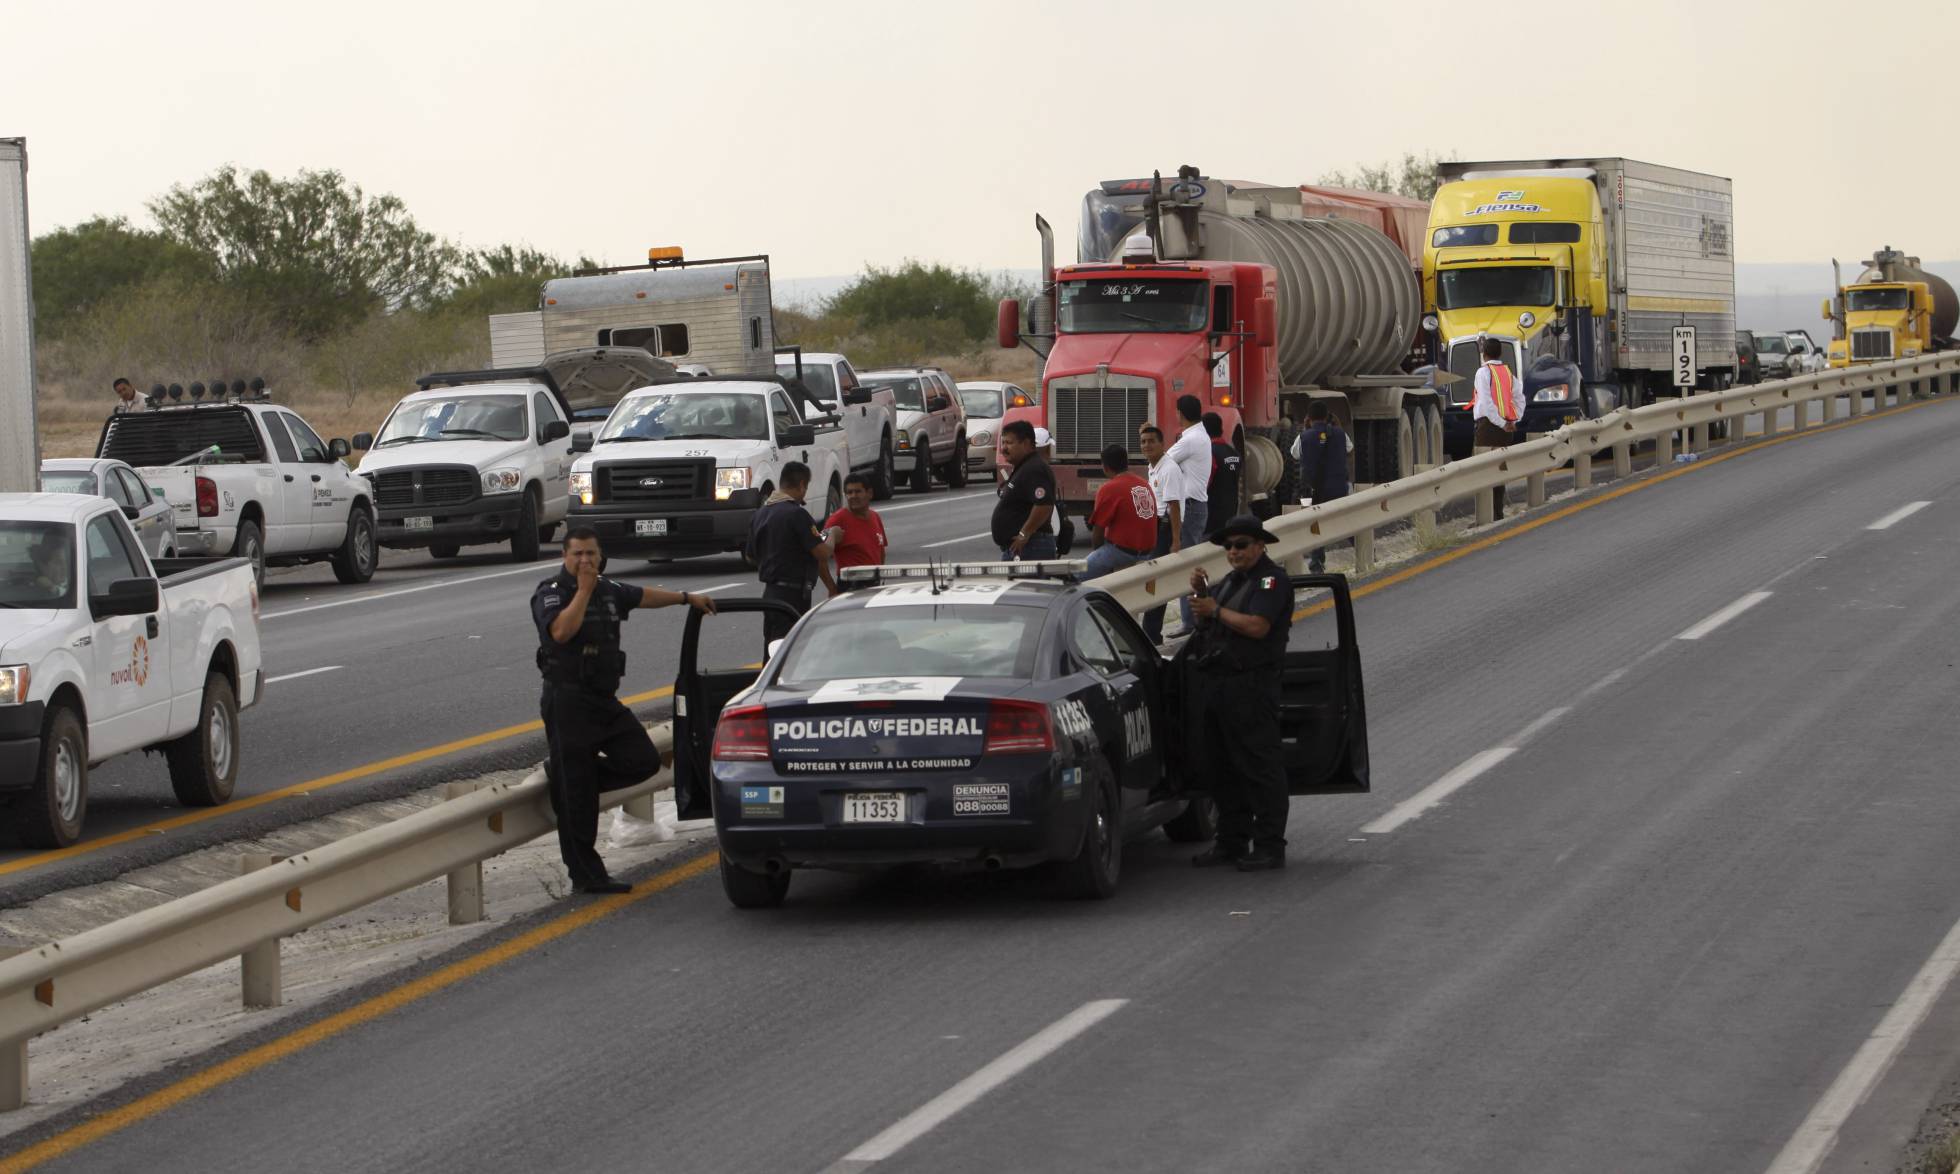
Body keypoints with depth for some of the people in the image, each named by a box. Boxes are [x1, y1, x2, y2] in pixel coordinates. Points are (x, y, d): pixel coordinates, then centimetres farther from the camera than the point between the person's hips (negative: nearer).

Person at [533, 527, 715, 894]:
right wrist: (583, 590, -21)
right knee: (577, 798, -5)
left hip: (605, 699, 8)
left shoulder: (608, 590, 14)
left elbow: (644, 596, 33)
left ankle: (564, 776, 13)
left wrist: (688, 598, 42)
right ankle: (586, 875, -1)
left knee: (643, 760, -1)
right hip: (568, 701, -8)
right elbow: (561, 631, -28)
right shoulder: (550, 593, -9)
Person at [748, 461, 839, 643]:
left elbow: (751, 556, 20)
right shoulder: (796, 514, -17)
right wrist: (832, 536, 3)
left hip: (769, 591, 9)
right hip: (793, 592, -9)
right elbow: (823, 553, -18)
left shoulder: (760, 514, 10)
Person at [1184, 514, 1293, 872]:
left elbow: (1257, 626, -19)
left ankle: (1270, 846, -5)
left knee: (1259, 768, -7)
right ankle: (1232, 840, 20)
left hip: (1250, 687, -9)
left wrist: (1216, 610, -10)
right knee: (1220, 768, 12)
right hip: (1214, 685, 9)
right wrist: (1201, 594, 6)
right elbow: (1207, 625, 23)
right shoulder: (1231, 581, 22)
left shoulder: (1273, 580, -6)